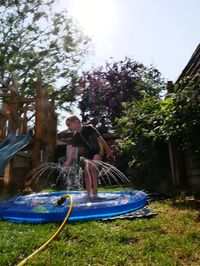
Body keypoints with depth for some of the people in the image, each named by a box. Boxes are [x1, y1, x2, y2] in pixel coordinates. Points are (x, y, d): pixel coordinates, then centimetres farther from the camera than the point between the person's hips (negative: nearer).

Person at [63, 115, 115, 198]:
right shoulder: (76, 137, -7)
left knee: (93, 167, -24)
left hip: (98, 151, -6)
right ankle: (89, 193, 8)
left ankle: (95, 192, -17)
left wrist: (109, 151, -11)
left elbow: (100, 139, -15)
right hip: (88, 154, 6)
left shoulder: (89, 129, -21)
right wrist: (67, 163, -18)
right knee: (86, 171, -3)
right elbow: (72, 150, -9)